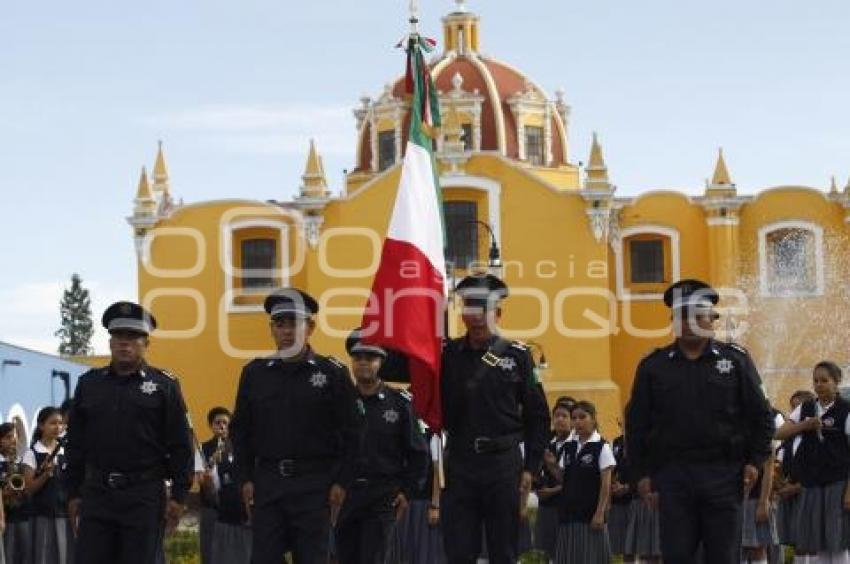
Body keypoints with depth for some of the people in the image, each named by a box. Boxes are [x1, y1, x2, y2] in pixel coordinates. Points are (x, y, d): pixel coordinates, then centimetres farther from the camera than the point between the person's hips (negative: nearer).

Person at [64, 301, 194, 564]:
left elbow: (180, 446, 0)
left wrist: (178, 495, -6)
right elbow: (75, 444, 13)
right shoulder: (89, 384, 11)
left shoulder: (164, 386, 3)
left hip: (145, 496, -3)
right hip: (97, 492, 3)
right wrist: (74, 493, 8)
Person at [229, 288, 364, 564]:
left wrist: (341, 482, -6)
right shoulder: (254, 373, 8)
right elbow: (240, 430, 11)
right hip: (267, 483, 2)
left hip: (315, 486, -2)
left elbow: (351, 433, 0)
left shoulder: (333, 373, 0)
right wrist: (245, 479, 3)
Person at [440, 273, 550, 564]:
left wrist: (531, 467, -1)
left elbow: (537, 416, 4)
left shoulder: (517, 355, 2)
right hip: (459, 464, 1)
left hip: (503, 464, -1)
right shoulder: (448, 354, 7)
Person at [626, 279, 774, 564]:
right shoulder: (653, 366, 7)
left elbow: (760, 415, 6)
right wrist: (642, 473, 2)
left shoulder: (735, 359, 6)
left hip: (723, 474, 0)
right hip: (672, 475, 0)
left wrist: (755, 461, -2)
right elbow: (637, 423, 8)